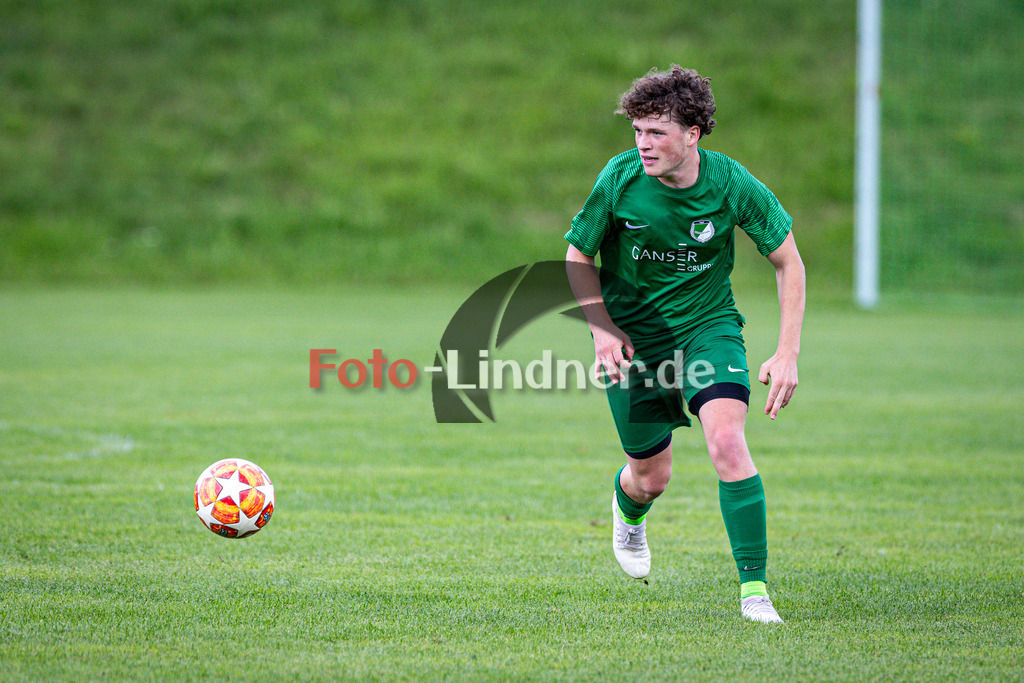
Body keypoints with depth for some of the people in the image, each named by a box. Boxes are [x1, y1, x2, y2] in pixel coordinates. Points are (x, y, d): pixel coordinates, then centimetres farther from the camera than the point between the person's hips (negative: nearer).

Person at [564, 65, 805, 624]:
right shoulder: (620, 178, -18)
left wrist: (787, 354, -11)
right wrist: (602, 330, -15)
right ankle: (628, 504, 47)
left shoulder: (733, 185, -18)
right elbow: (577, 256, -2)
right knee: (652, 477, 6)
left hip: (708, 326, 0)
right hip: (632, 336, 1)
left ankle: (754, 587, -15)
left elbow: (788, 262, -5)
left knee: (726, 440, -24)